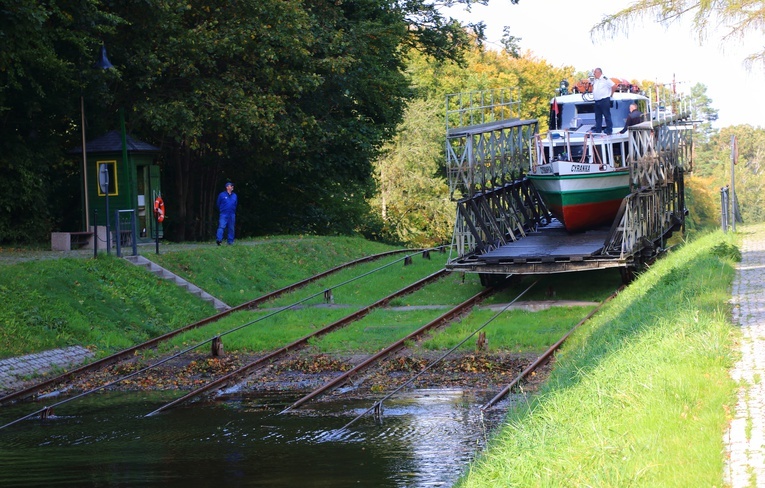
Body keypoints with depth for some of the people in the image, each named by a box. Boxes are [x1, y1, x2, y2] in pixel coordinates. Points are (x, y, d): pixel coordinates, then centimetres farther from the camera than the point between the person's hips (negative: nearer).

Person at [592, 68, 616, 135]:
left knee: (607, 115, -3)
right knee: (598, 116, 12)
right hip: (597, 101, 9)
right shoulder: (595, 81, 14)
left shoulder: (605, 79, -11)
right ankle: (597, 129, 19)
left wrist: (611, 94, -4)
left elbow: (614, 86, -14)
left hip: (604, 100, -9)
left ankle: (609, 130, 0)